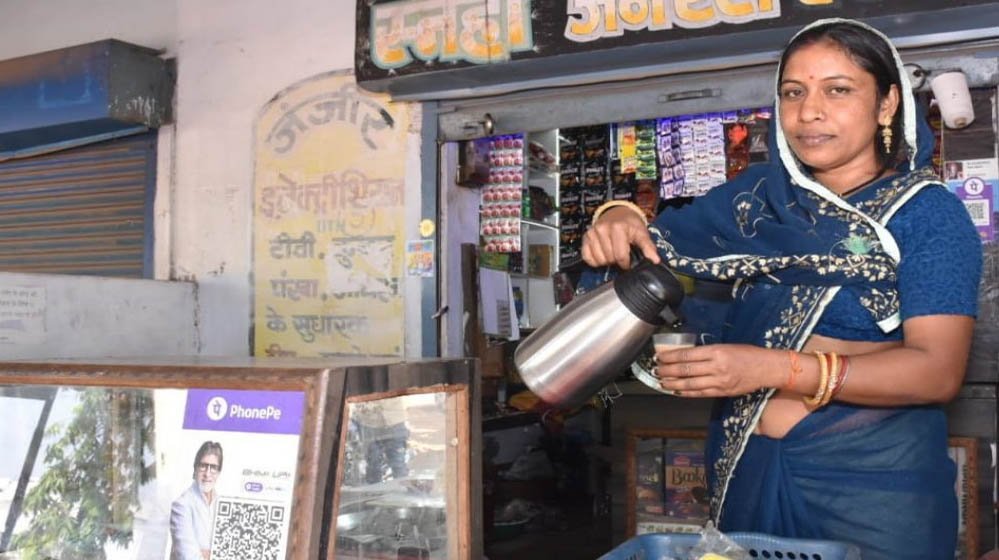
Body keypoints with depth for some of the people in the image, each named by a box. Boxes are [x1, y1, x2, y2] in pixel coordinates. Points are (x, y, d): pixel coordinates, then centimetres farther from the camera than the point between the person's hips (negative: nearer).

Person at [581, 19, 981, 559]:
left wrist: (774, 368, -29)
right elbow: (657, 243, 12)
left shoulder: (928, 213, -7)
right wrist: (617, 221, -14)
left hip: (872, 476, -3)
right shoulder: (754, 194, 5)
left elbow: (939, 369, -17)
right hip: (745, 469, 4)